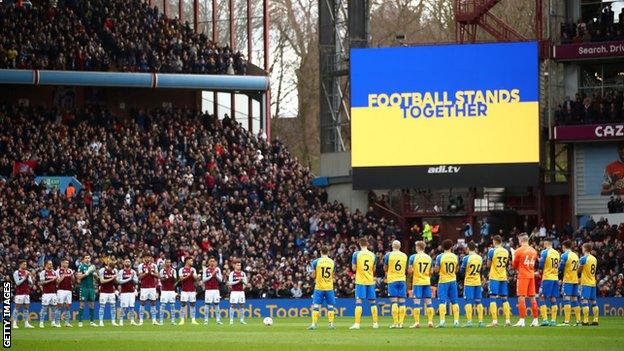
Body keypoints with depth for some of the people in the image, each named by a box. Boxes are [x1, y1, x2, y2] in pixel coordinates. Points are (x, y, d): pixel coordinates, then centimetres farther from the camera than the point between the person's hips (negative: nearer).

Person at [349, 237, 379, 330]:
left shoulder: (356, 254, -6)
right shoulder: (373, 255, 4)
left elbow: (354, 268, -3)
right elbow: (374, 269, 13)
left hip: (360, 281, -3)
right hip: (371, 281, 3)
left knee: (358, 301, -5)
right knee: (372, 302, 10)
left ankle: (357, 324, -12)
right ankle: (375, 323, 12)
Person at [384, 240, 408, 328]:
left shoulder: (389, 255, -3)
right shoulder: (404, 256, 6)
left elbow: (385, 268, 5)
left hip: (392, 280, -2)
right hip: (402, 280, 2)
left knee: (394, 302, -5)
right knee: (402, 302, 2)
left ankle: (395, 322, -10)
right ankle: (401, 323, -1)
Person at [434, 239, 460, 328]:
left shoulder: (440, 257, -8)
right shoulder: (455, 257, 1)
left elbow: (436, 270, -7)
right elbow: (457, 270, 10)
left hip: (443, 281, -2)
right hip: (453, 280, 3)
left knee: (442, 301, -2)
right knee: (454, 301, 8)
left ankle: (442, 321, -12)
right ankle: (456, 321, 5)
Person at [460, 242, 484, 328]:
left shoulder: (466, 258, -12)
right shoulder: (480, 258, 4)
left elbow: (462, 271, -5)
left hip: (468, 282, -4)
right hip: (478, 282, 4)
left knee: (468, 302, -3)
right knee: (478, 302, 8)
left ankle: (469, 321, -11)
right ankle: (480, 321, 7)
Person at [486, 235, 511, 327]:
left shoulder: (492, 251, -10)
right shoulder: (506, 251, 7)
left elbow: (488, 265, -3)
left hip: (494, 278, -5)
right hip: (503, 277, 5)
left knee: (493, 299, -4)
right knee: (504, 299, 10)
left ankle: (494, 321, -12)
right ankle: (508, 320, 6)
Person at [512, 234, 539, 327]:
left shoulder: (519, 251, -9)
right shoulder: (534, 251, 8)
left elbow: (515, 265, -1)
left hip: (523, 276, -6)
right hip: (531, 276, 6)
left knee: (521, 298, -5)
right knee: (532, 298, 10)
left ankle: (522, 320, -11)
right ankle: (535, 320, 11)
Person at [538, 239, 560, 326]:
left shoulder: (545, 252, -8)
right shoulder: (557, 253, 10)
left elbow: (541, 266, -8)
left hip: (547, 278, -6)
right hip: (555, 278, 6)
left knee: (543, 298, -1)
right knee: (553, 299, 8)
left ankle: (545, 319, -10)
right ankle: (553, 320, 5)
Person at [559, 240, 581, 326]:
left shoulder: (565, 255, -9)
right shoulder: (576, 255, 14)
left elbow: (561, 268, -11)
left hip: (568, 280, -7)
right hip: (575, 280, 7)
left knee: (566, 299, -10)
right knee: (574, 300, 11)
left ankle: (566, 321, -17)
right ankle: (578, 321, 10)